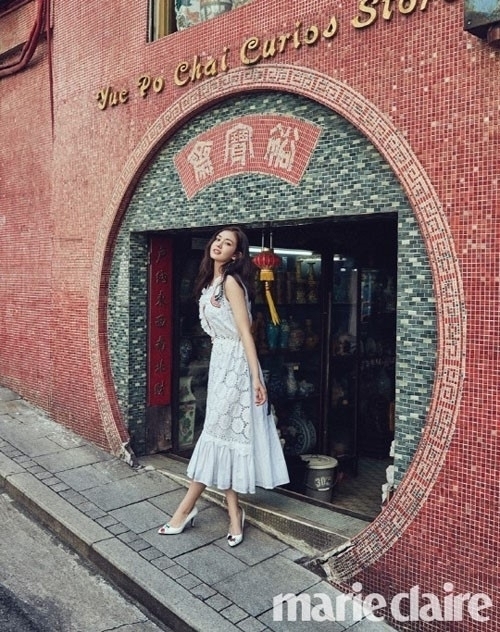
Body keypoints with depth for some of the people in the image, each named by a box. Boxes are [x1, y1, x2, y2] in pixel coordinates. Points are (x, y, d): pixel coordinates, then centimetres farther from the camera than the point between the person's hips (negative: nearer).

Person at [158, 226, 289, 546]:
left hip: (235, 364, -9)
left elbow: (245, 332, -16)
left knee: (217, 433, 0)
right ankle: (234, 513, 16)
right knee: (224, 434, 8)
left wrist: (256, 377, -20)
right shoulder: (210, 282, 13)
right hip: (220, 362, 9)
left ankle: (186, 508, 11)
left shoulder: (231, 282, -12)